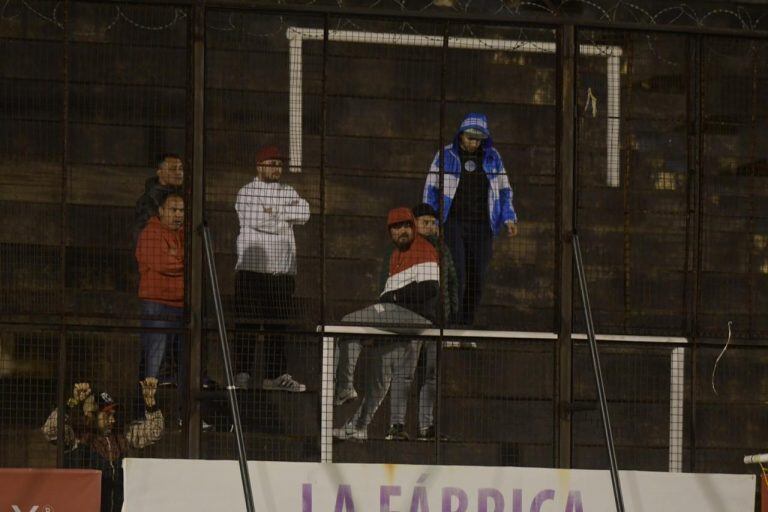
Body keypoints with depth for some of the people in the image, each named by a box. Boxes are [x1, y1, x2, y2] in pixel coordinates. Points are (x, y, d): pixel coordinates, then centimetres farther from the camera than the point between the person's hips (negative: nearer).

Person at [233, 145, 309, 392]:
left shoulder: (288, 192, 19)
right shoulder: (247, 192, 2)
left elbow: (304, 213, 1)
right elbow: (258, 220, -14)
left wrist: (274, 212, -8)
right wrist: (286, 217, -1)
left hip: (283, 270, 5)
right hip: (253, 267, -5)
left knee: (278, 324, 5)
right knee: (247, 322, -8)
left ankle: (275, 374, 8)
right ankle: (242, 372, -8)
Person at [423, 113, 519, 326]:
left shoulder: (492, 157, 11)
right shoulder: (446, 156, 4)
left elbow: (504, 190, 16)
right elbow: (431, 189, 7)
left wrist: (509, 218, 6)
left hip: (481, 226, 3)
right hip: (453, 223, -3)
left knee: (476, 278, 1)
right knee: (456, 276, -13)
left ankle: (466, 323, 8)